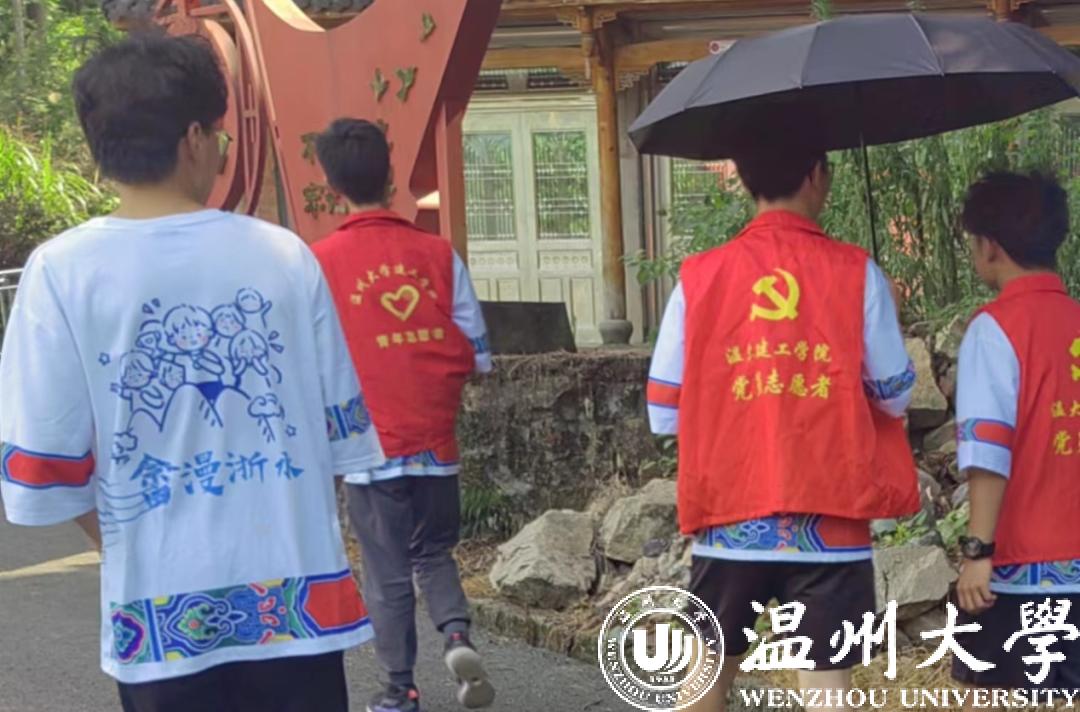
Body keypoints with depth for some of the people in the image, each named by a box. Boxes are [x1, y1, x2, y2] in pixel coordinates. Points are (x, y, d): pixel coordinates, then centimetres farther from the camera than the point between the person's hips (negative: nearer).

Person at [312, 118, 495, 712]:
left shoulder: (321, 263, -9)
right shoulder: (439, 255, -1)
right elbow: (477, 356, 3)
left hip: (371, 447, -2)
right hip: (435, 442, 2)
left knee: (387, 573, 10)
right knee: (434, 553, 19)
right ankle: (457, 634, -4)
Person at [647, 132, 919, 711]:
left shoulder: (699, 277, -1)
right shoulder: (856, 273, -4)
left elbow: (664, 414, 2)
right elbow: (895, 397, 2)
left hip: (729, 518, 2)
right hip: (829, 522, -2)